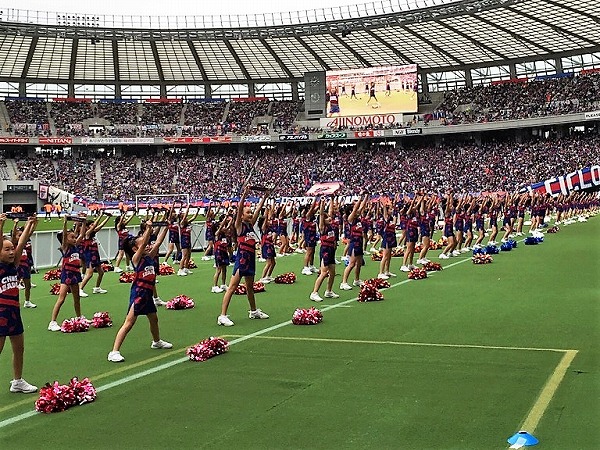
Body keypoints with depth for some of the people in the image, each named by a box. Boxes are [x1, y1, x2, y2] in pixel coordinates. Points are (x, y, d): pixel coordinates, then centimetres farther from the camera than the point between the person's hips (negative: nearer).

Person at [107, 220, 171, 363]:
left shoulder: (149, 257, 9)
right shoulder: (136, 259, -11)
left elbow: (158, 242, 9)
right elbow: (143, 245, -26)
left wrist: (165, 227, 7)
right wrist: (148, 228, -30)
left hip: (147, 293, 9)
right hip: (138, 293, -9)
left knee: (154, 319, 26)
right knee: (129, 323, -12)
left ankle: (156, 342, 51)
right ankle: (114, 352, -13)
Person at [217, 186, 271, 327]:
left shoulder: (251, 224, 12)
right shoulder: (239, 225, -6)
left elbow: (258, 209, 15)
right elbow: (239, 208, -20)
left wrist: (265, 197, 11)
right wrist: (244, 195, -28)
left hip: (251, 259, 8)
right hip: (241, 259, -8)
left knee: (250, 287, 22)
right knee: (232, 287, -10)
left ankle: (253, 311, 36)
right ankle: (222, 316, -12)